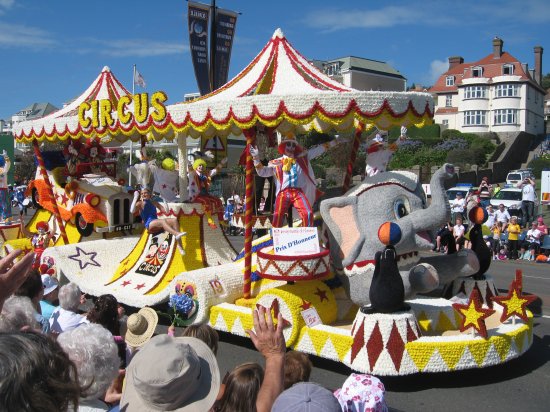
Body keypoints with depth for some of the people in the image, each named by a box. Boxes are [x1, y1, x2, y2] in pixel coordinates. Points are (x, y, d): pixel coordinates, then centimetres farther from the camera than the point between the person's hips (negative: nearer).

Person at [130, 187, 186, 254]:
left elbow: (165, 211, 16)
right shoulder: (140, 203, 11)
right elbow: (132, 211, -4)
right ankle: (176, 234, -64)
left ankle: (179, 245, -29)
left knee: (174, 220, -19)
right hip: (149, 225, -5)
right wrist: (135, 198, 0)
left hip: (158, 225, 5)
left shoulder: (154, 203, 21)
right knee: (162, 221, -36)